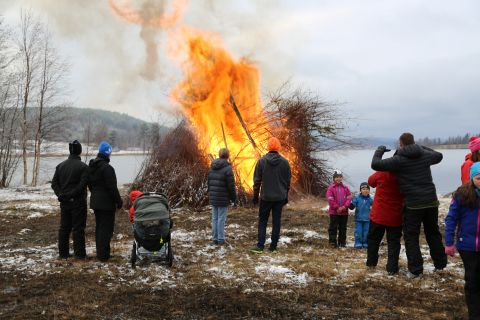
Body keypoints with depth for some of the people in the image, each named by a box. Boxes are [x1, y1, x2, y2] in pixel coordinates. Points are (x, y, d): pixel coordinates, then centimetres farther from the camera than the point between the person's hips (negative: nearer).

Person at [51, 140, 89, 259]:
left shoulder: (60, 166, 8)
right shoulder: (83, 167, -11)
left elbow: (54, 183, 5)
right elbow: (82, 185, -19)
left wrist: (61, 194, -2)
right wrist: (72, 195, -13)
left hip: (64, 202, 5)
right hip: (78, 202, -5)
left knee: (64, 227, 12)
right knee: (78, 228, 0)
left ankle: (63, 253, 18)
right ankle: (79, 253, 4)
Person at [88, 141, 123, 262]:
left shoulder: (91, 167, 10)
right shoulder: (107, 168, -19)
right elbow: (112, 187, -19)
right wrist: (119, 201, -11)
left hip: (95, 201, 9)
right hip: (106, 203, -9)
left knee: (99, 227, 17)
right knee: (106, 228, -2)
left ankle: (100, 252, 25)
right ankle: (103, 255, 0)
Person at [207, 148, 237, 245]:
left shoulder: (212, 168, 7)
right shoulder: (227, 168, -13)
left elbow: (209, 183, 13)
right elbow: (231, 185, -13)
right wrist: (233, 198, -3)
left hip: (213, 198, 6)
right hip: (223, 199, -6)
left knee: (214, 218, 12)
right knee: (221, 219, 1)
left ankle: (214, 238, 18)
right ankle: (220, 239, 6)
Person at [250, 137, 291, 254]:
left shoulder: (261, 161, -6)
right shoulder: (284, 162, -1)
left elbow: (257, 180, -2)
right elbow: (288, 181, 5)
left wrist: (255, 195, 7)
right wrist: (286, 196, 16)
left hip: (265, 197, -1)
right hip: (280, 197, 1)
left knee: (262, 221, 7)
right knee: (276, 222, 7)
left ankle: (260, 246, 1)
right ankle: (273, 247, 9)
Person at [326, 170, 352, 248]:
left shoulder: (345, 188, 6)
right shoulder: (331, 188, -4)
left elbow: (349, 198, 2)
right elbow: (330, 199, -10)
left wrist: (345, 206, -12)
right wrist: (337, 208, -14)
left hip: (344, 212, 3)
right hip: (334, 212, -3)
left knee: (343, 228, 11)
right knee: (333, 227, 1)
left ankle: (342, 242, 21)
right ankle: (333, 242, 7)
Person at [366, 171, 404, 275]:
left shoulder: (381, 174, -15)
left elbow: (371, 181, 5)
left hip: (378, 215, 0)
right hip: (395, 217, 0)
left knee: (373, 239, 17)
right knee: (394, 242, 6)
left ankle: (371, 263, 28)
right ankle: (392, 268, -1)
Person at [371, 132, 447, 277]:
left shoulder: (398, 160, -11)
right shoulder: (425, 155, 5)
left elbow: (375, 164, -12)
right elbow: (439, 155, 27)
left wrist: (379, 150, 5)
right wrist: (422, 148, 31)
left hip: (413, 205, -5)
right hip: (431, 202, 5)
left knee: (411, 237, 6)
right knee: (433, 233, 20)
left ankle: (415, 269, 5)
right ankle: (440, 264, 32)